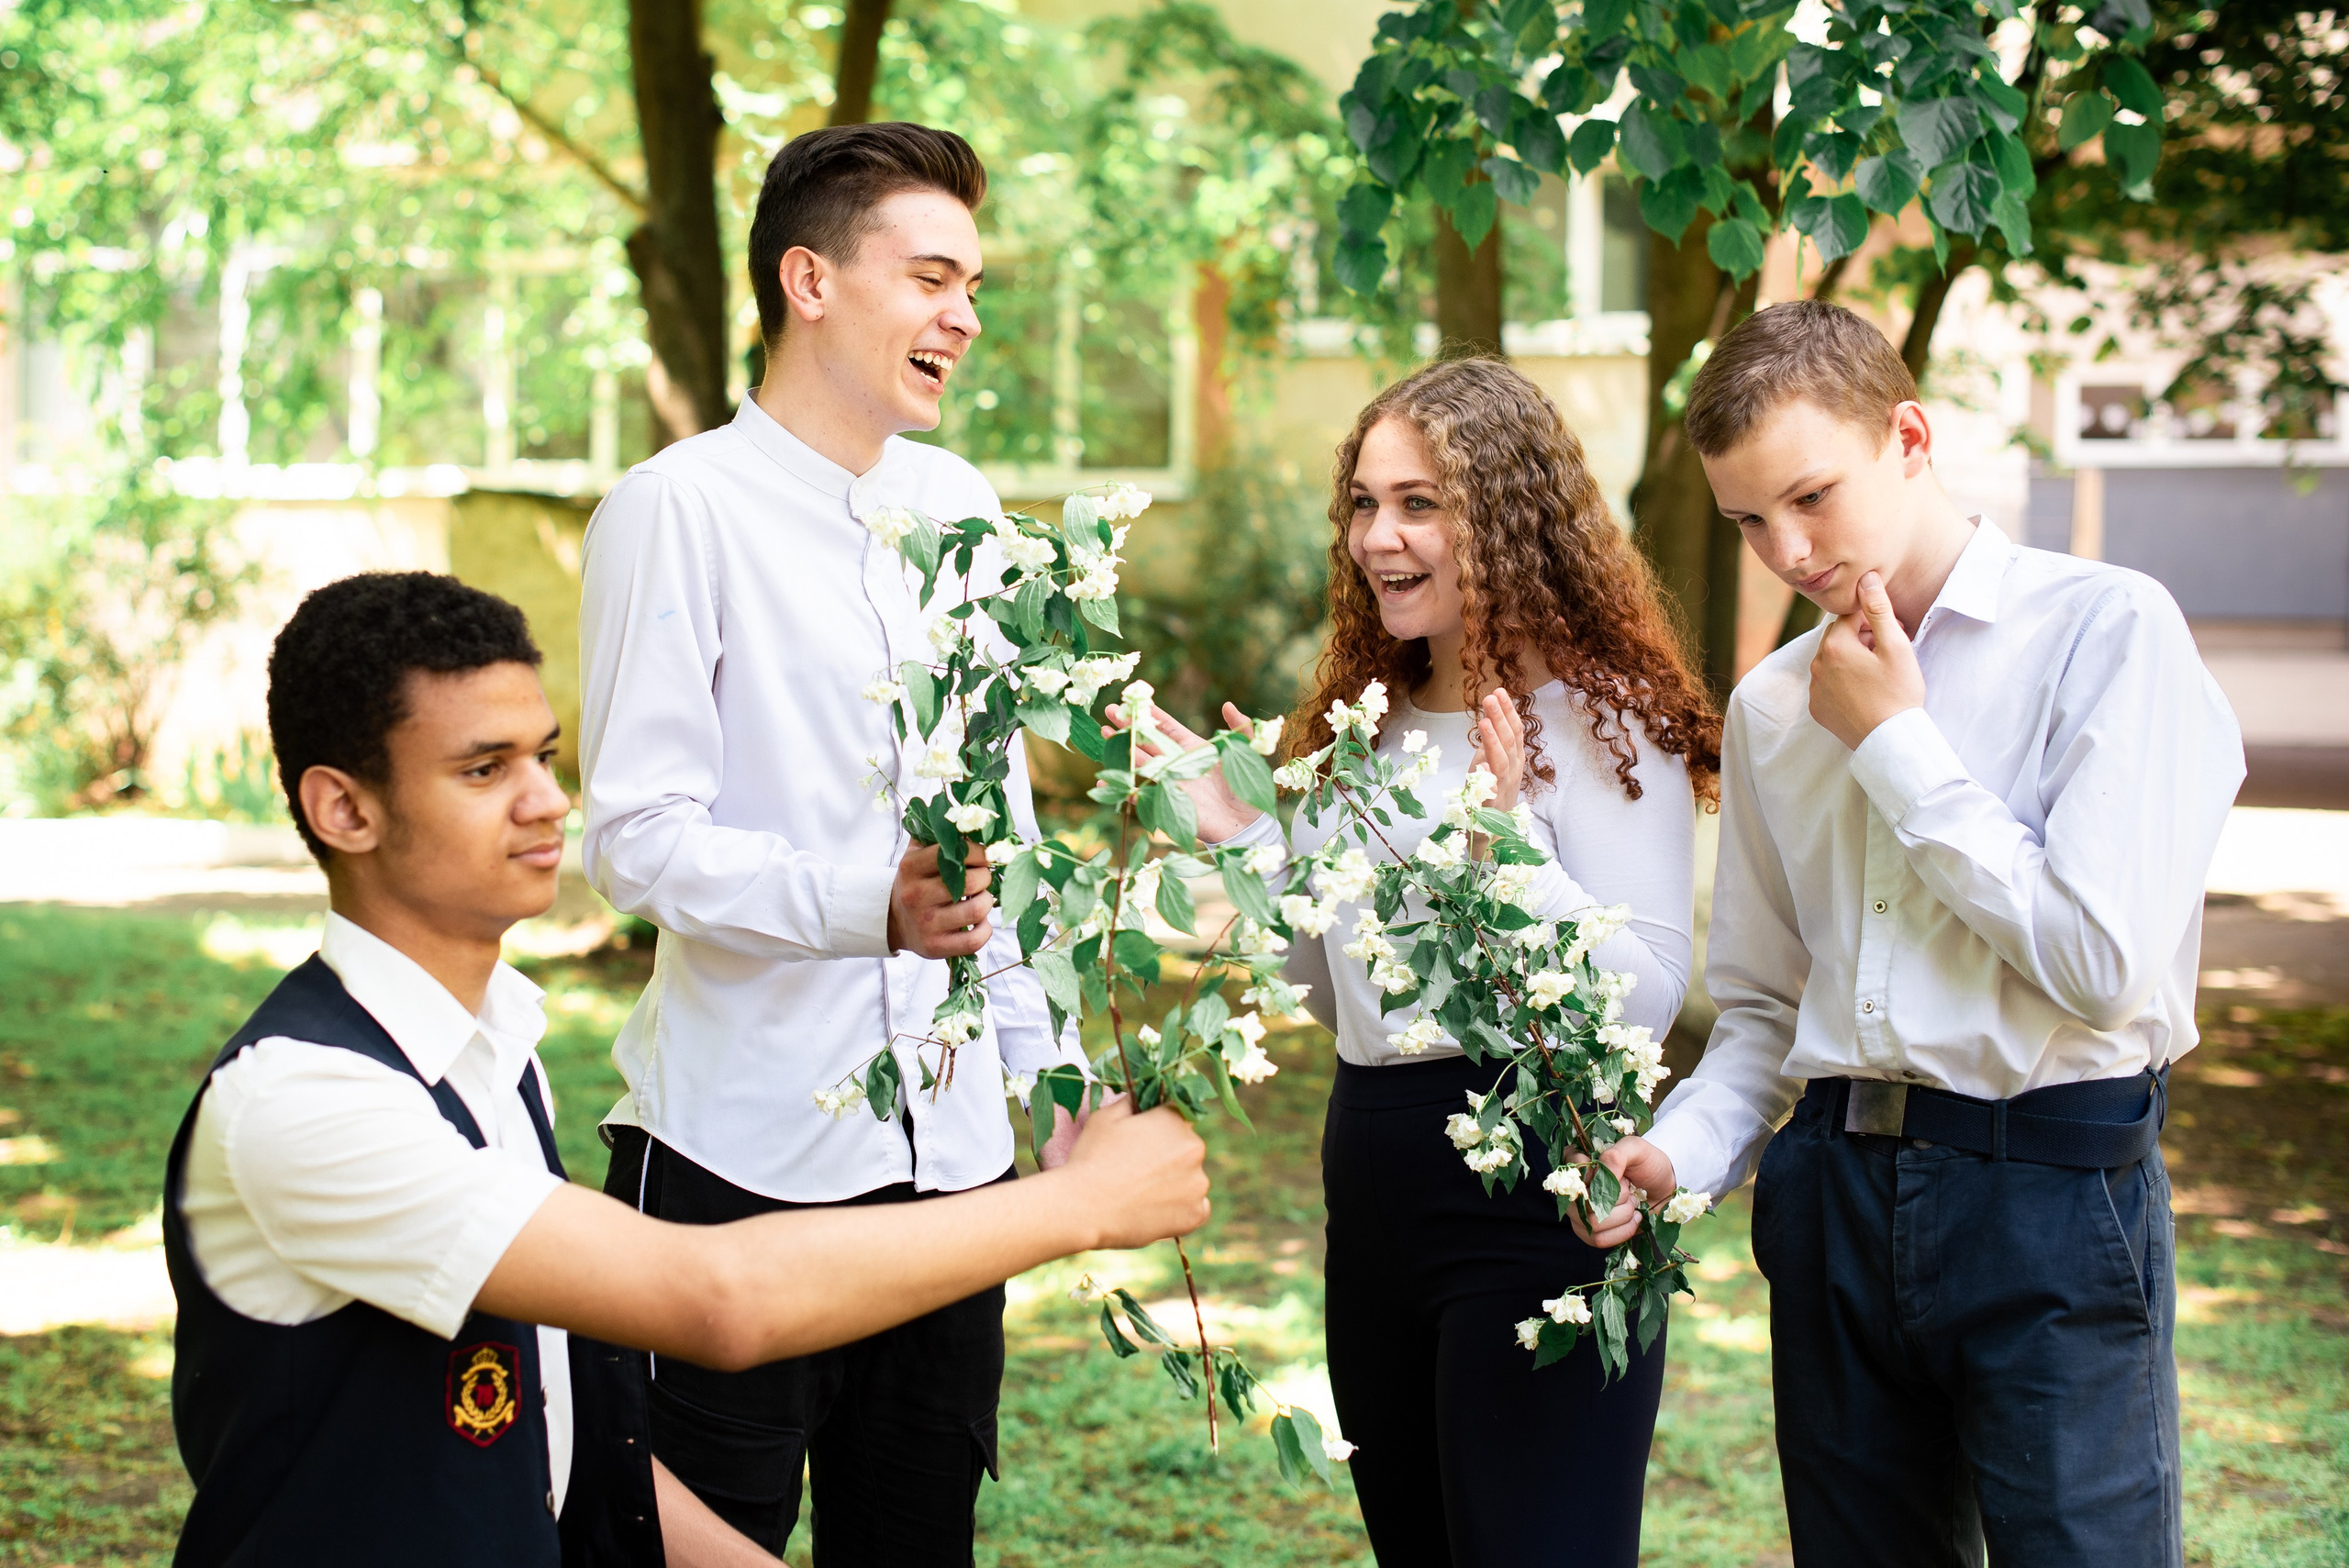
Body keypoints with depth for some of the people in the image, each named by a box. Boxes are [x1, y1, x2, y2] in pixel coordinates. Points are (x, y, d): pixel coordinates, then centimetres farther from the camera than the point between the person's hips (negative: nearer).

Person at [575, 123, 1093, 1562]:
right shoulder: (680, 509, -8)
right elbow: (639, 837, -14)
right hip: (743, 1151, -6)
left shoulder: (960, 505, 13)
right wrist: (872, 903, -27)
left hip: (952, 1146, 6)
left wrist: (1052, 1060, 16)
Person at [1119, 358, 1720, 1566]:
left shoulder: (1602, 721, -10)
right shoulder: (1368, 727, 12)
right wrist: (1244, 839, 9)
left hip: (1533, 1203, -8)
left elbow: (1645, 1001, -19)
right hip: (1373, 1183, 8)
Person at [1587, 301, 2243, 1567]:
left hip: (2053, 1191, -5)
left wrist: (1896, 746, -9)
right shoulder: (1771, 706, 11)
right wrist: (1685, 1150, -3)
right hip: (1832, 1192, 5)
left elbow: (2106, 964, -16)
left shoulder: (2108, 631, -7)